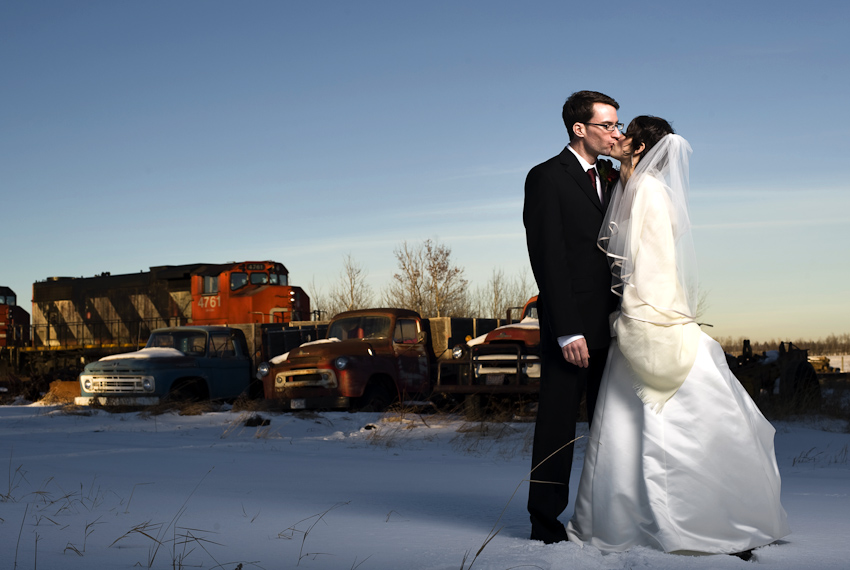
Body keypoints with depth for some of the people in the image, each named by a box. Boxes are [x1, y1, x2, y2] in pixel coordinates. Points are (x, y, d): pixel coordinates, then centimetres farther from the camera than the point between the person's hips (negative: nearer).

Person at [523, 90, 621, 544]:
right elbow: (548, 258, -13)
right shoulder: (547, 177, -7)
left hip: (609, 325, 7)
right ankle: (547, 522, 9)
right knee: (558, 423, 0)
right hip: (570, 326, -7)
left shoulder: (609, 179, 16)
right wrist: (568, 332, -18)